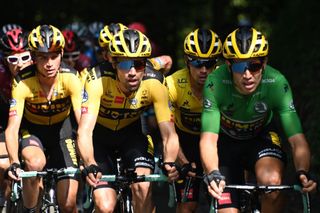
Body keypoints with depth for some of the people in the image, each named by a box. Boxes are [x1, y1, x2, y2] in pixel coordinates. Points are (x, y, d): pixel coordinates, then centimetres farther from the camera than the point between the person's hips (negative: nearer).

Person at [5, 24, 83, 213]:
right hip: (32, 130, -1)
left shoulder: (71, 78, -26)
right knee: (35, 163, -36)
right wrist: (14, 163, -50)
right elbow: (12, 127, -33)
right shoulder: (23, 83, -28)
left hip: (61, 129, 1)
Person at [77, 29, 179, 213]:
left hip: (131, 133, 2)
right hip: (100, 134, -2)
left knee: (143, 187, -25)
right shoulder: (98, 82, -34)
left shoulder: (154, 85, -28)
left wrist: (170, 163, -50)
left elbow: (169, 133, -29)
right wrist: (90, 165, -60)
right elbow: (84, 130, -42)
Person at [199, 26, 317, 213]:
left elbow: (297, 139, -31)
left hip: (262, 137, 0)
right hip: (227, 140, 0)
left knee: (272, 181, -32)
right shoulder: (216, 83, -33)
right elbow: (208, 139, -36)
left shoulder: (277, 83, -30)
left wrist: (303, 173, -51)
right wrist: (213, 174, -56)